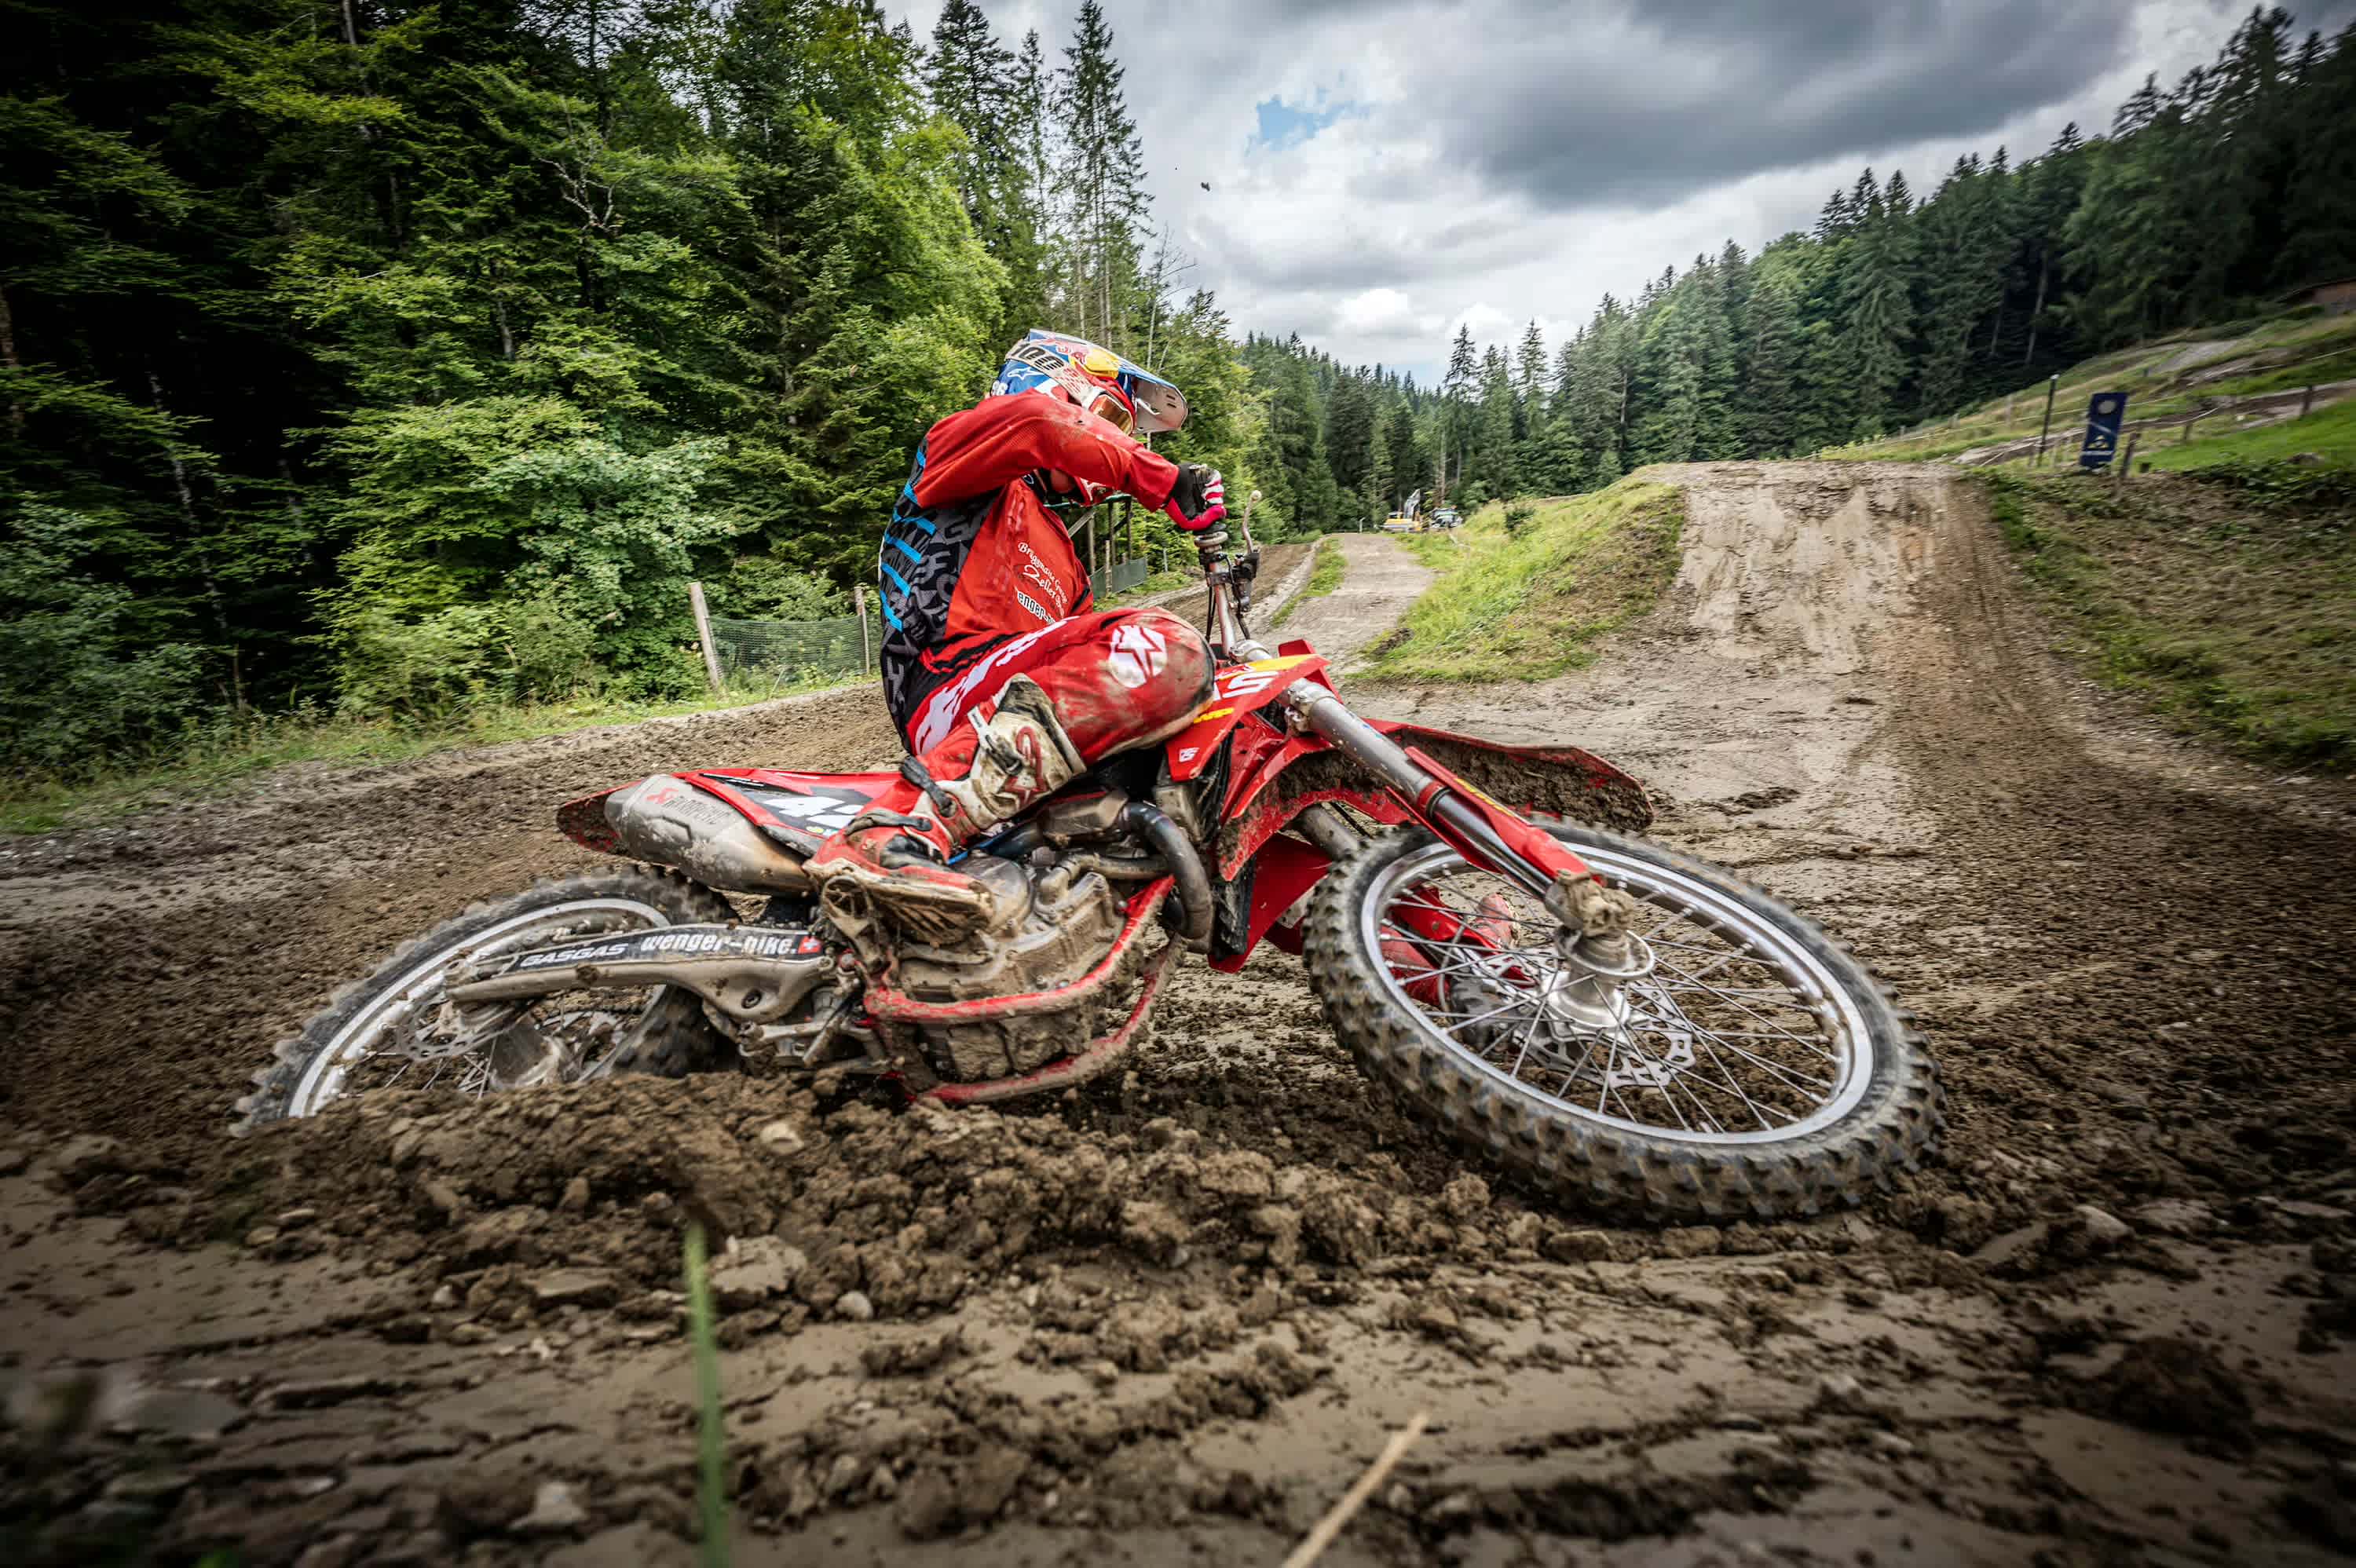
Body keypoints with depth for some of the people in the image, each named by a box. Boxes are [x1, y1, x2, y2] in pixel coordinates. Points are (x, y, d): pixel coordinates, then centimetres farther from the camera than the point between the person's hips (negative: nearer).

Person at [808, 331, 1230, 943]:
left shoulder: (1060, 553, 35)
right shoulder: (959, 443, 14)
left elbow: (1090, 660, 28)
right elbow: (1034, 420, -11)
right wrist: (1166, 481, -12)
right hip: (951, 683, -8)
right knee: (1164, 651, -29)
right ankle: (903, 825, -37)